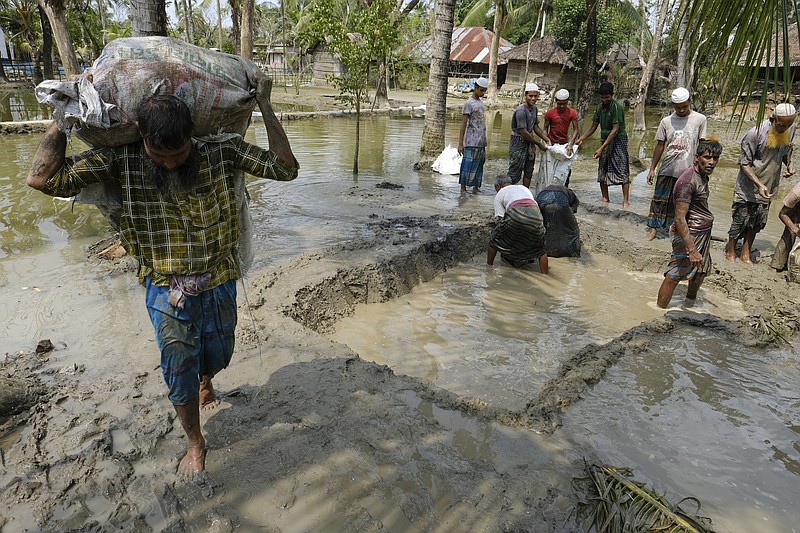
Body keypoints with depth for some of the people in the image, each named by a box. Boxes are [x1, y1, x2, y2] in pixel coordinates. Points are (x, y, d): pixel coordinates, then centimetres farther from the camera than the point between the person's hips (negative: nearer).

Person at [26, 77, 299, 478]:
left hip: (218, 284, 1)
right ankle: (194, 442, 36)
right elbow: (43, 178, -15)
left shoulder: (221, 151, -13)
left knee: (217, 355, 21)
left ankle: (205, 382, 60)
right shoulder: (124, 159, -12)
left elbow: (285, 169, -18)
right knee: (178, 371, 9)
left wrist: (264, 105, -19)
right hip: (166, 290, -1)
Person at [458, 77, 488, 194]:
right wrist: (460, 144, -13)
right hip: (471, 142, -8)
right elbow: (463, 124, -10)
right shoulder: (469, 103, -7)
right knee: (468, 164, -7)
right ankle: (463, 188, -1)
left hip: (481, 142, 8)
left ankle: (476, 187, 13)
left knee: (479, 164, 8)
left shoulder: (480, 103, 17)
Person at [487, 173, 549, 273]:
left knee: (496, 238, 20)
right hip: (535, 214, 4)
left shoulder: (499, 195, 25)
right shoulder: (524, 188, 39)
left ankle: (489, 265, 27)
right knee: (540, 247, 22)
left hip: (516, 214, -4)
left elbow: (501, 219, 18)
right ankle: (545, 274, 20)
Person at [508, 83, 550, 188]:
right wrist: (539, 144, -14)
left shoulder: (534, 109, 7)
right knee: (514, 173, -5)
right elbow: (523, 132, -21)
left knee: (529, 172, 13)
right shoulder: (521, 111, -20)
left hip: (529, 142, 9)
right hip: (518, 144, -9)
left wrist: (546, 139, 5)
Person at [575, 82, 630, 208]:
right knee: (602, 170, 5)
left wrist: (602, 148, -25)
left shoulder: (617, 107, -15)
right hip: (605, 140, 7)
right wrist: (581, 139, 0)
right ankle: (605, 199, 14)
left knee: (622, 171, -8)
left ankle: (625, 201, -7)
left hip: (619, 140, -7)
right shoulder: (600, 107, 7)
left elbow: (615, 130, -20)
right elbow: (593, 127, 14)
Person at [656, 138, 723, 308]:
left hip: (703, 234, 10)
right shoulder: (688, 180, -24)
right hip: (688, 235, -10)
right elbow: (680, 218, -28)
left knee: (701, 271, 25)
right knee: (673, 276, -5)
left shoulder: (703, 176, 7)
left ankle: (690, 304, 45)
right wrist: (692, 250, -31)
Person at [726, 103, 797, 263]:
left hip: (768, 188, 6)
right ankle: (730, 252, 24)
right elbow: (744, 164, -19)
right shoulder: (755, 134, -23)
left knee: (757, 223, 13)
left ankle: (745, 254, 27)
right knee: (740, 220, 6)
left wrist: (789, 163, -6)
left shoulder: (790, 130, -2)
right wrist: (759, 184, -28)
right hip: (748, 188, -6)